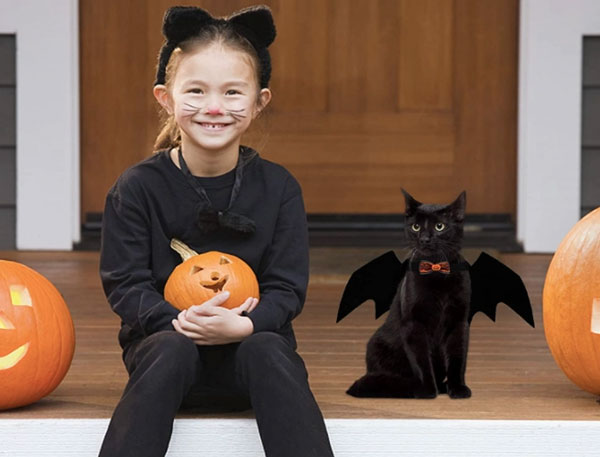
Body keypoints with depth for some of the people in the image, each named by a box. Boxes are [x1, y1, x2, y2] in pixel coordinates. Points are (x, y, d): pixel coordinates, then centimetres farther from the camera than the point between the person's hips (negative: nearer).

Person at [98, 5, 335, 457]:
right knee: (172, 350, -34)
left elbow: (287, 290, -2)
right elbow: (125, 284, -5)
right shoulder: (138, 187, -2)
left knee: (268, 351, -32)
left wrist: (241, 326, -24)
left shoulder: (278, 187, 1)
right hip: (165, 338, -1)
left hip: (251, 340, 1)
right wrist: (180, 321, -24)